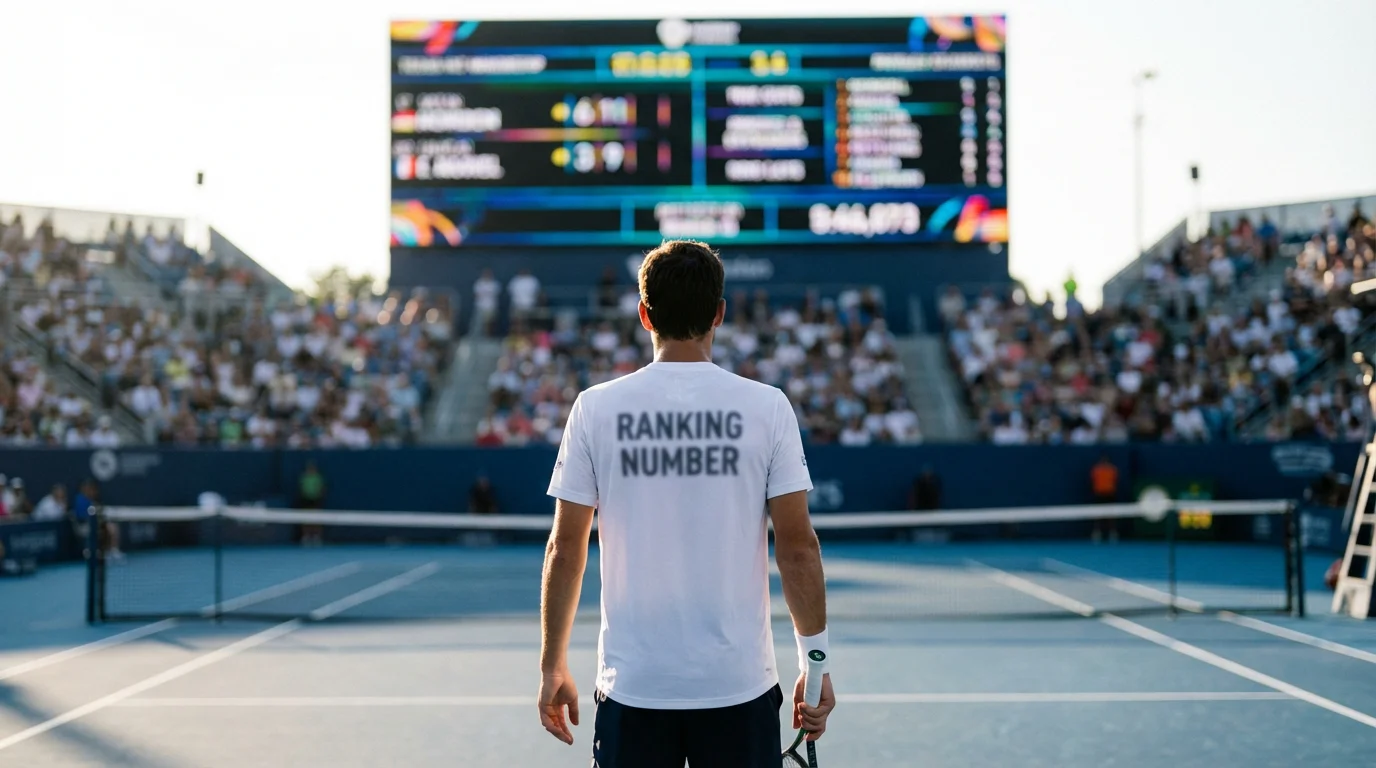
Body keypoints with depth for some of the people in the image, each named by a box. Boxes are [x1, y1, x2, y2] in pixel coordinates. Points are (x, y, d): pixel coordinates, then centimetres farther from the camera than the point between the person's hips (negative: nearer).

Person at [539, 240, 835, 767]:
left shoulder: (596, 408, -2)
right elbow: (798, 548, -5)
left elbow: (564, 551, 1)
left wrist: (552, 665, 11)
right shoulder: (768, 407, -3)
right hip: (740, 684, 0)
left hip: (632, 685, 0)